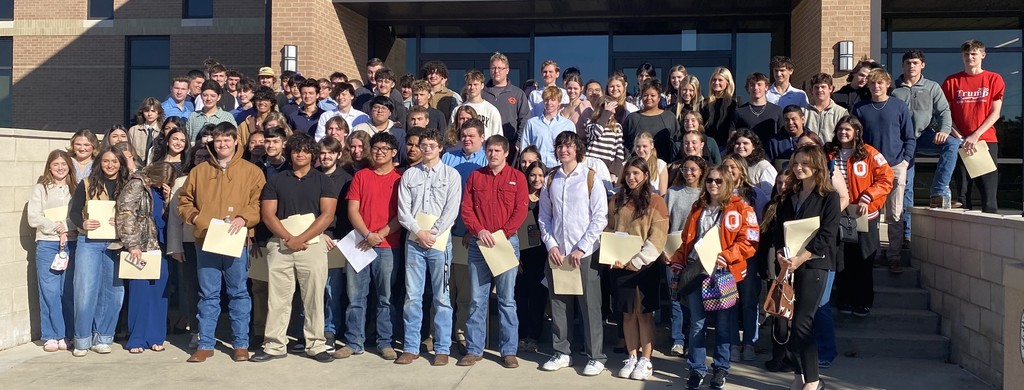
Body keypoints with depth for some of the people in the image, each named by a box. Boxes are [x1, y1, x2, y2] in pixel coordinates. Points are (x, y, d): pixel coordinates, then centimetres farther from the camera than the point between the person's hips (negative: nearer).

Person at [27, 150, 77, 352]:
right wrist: (56, 228, -10)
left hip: (72, 244, 1)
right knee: (49, 291, -3)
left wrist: (66, 228, -12)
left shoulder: (76, 189, 11)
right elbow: (33, 218, -1)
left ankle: (67, 335, 9)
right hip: (47, 244, -1)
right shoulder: (40, 188, 7)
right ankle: (51, 336, 5)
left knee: (69, 291, 2)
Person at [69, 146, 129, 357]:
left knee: (112, 291, 4)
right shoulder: (87, 184, 4)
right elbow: (74, 211, 3)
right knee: (86, 290, -3)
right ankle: (82, 340, 8)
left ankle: (102, 338, 16)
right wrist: (83, 224, -17)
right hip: (89, 243, -1)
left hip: (115, 245, 1)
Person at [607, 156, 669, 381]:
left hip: (645, 267, -4)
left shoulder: (655, 202, -4)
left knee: (644, 313, 2)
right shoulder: (616, 201, 10)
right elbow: (608, 230, 11)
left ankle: (646, 361, 11)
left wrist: (635, 261, -17)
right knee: (627, 313, 9)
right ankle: (631, 358, 19)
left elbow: (658, 238, -10)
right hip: (620, 266, 4)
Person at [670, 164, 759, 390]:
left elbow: (749, 242, -9)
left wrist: (725, 257, -20)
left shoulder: (740, 208, -1)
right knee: (697, 323, 5)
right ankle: (697, 369, 15)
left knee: (723, 323, 6)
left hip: (724, 273, -3)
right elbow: (686, 239, 18)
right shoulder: (698, 207, 15)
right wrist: (678, 262, 5)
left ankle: (721, 369, 20)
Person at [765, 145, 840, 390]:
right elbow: (778, 228, 10)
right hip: (788, 265, 5)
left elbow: (826, 236, -9)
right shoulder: (789, 196, 15)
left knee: (801, 323, -9)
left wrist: (800, 258, -17)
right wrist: (781, 254, -8)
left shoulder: (829, 197, -1)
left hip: (814, 264, -5)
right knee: (782, 323, 1)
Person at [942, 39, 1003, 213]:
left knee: (989, 189, -4)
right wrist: (961, 138, -8)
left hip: (986, 141, -1)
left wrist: (975, 136, -11)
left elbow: (995, 113, 1)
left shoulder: (994, 79, 7)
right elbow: (947, 114, 5)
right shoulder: (952, 81, 9)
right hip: (961, 143, 1)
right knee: (961, 192, 2)